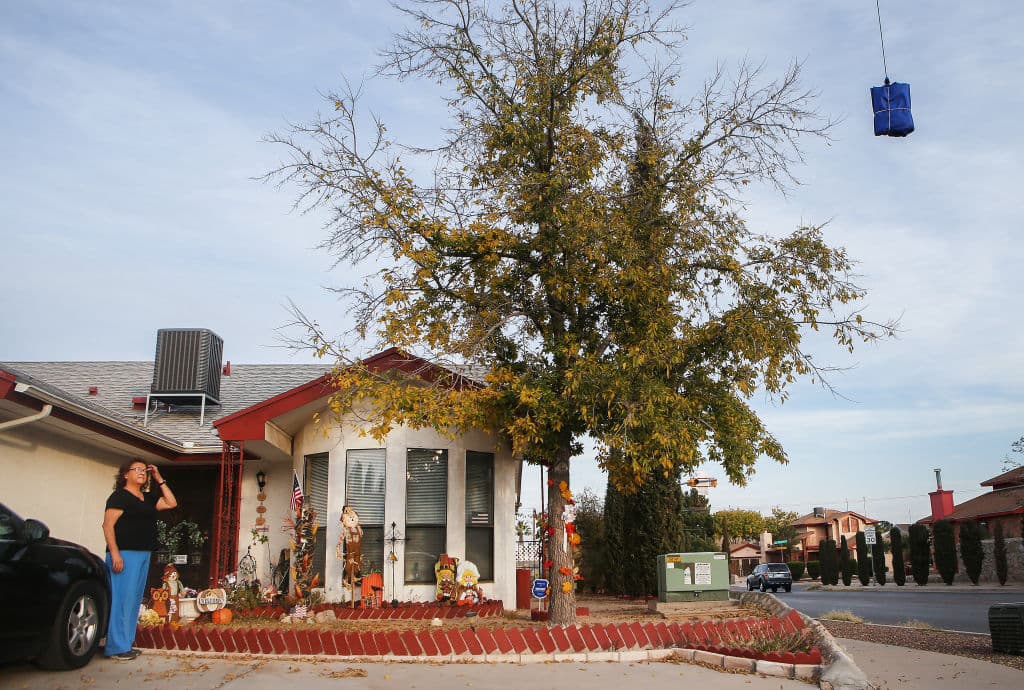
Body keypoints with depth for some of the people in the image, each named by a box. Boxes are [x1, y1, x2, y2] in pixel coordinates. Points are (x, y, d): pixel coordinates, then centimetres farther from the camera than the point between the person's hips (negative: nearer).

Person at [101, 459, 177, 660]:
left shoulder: (148, 498, 17)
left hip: (143, 554, 8)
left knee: (134, 599, 11)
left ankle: (126, 643, 18)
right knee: (122, 599, -8)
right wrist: (114, 553, -20)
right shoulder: (119, 496, -6)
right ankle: (116, 647, -3)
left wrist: (160, 480, 13)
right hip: (125, 554, -8)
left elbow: (171, 503, 19)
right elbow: (108, 525, -12)